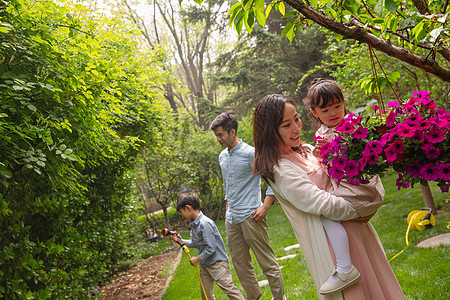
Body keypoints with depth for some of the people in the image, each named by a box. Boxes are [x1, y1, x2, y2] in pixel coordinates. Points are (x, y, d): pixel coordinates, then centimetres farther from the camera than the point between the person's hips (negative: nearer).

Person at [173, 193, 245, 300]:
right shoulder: (193, 224, 7)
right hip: (204, 264, 9)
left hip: (217, 262, -9)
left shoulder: (205, 223, -22)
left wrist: (197, 259, -13)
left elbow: (211, 248, -22)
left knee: (228, 287, -12)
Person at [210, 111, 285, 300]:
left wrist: (265, 207, -15)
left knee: (267, 262, -1)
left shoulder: (251, 153, -10)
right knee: (240, 264, 12)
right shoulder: (222, 157, 13)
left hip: (250, 216, -7)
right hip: (232, 219, 8)